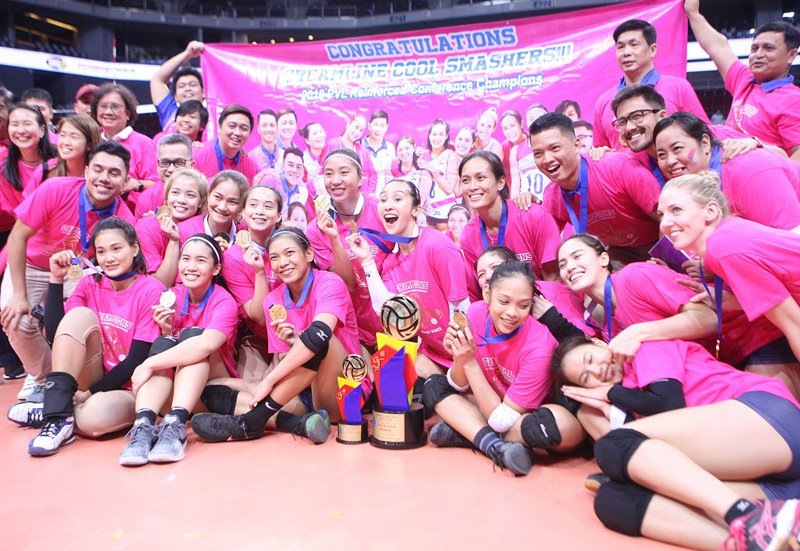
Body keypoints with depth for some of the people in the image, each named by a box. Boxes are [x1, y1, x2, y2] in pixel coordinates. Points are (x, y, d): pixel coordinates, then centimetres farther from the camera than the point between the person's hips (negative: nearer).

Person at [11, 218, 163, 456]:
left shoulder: (151, 290, -11)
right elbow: (54, 333, -6)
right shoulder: (90, 284, 4)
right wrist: (56, 278, -9)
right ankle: (57, 413, -24)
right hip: (87, 385, 5)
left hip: (128, 389, -4)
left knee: (94, 417, -38)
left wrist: (92, 392, -13)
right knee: (80, 315, -21)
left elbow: (138, 359, -13)